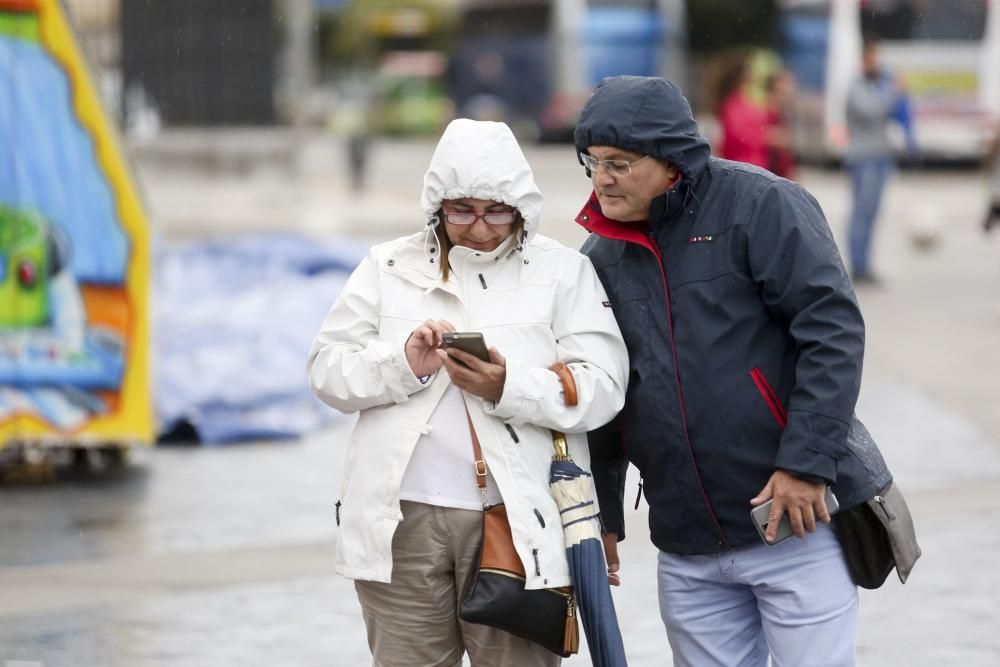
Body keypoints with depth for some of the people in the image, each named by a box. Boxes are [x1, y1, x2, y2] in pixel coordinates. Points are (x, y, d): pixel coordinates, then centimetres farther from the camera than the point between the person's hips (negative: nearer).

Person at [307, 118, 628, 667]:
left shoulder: (563, 271, 6)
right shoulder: (389, 267, 13)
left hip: (517, 520, -2)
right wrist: (403, 365, -12)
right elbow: (327, 371, 7)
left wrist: (510, 388, -20)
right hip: (403, 520, 2)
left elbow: (600, 389, -3)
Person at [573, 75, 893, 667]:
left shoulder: (759, 205, -9)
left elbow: (834, 329, -15)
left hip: (796, 517, -6)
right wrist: (601, 516, 17)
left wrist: (807, 462, -19)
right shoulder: (602, 254, 10)